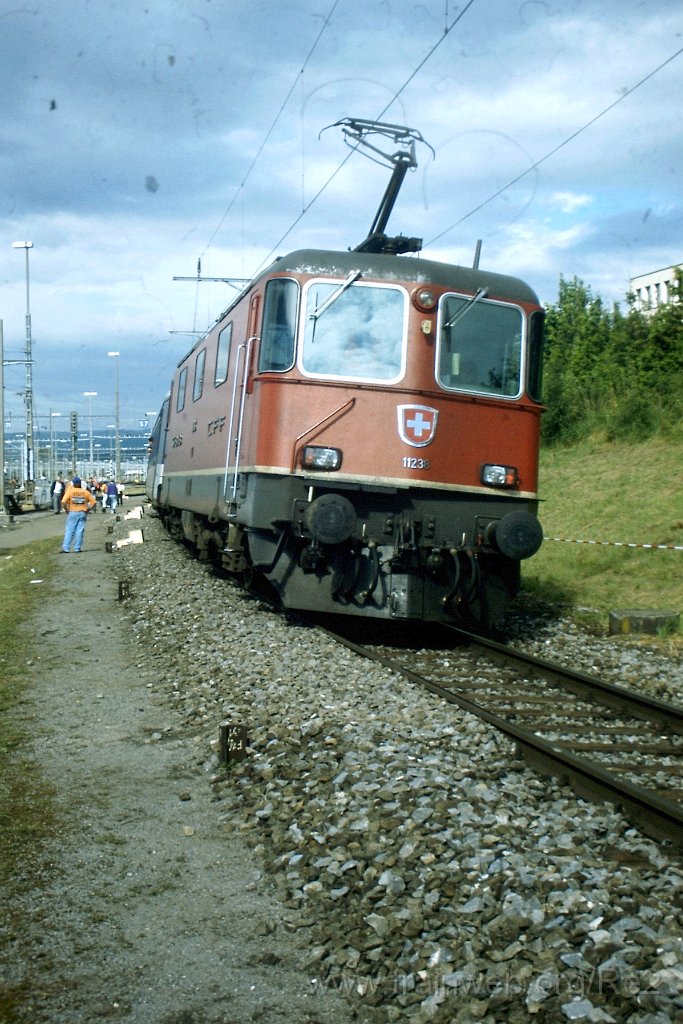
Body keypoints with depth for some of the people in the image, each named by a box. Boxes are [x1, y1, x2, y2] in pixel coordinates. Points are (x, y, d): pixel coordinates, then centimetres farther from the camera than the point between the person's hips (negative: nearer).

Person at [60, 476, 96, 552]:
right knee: (80, 531, 5)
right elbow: (93, 501, 3)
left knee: (69, 531, 2)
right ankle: (77, 548, 6)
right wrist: (87, 510, 7)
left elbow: (63, 502, -13)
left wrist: (66, 510, -1)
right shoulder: (85, 492, 2)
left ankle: (65, 548, 0)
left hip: (72, 513, -1)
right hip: (82, 513, 1)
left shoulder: (70, 491, -4)